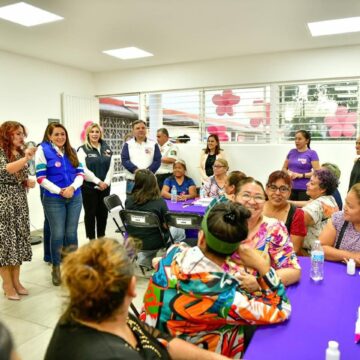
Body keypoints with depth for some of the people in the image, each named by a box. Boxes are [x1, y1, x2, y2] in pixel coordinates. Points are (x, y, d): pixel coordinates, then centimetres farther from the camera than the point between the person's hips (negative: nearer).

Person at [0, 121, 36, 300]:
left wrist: (29, 182, 1)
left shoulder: (21, 153, 14)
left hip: (20, 201, 7)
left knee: (19, 239, 7)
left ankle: (16, 281, 17)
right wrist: (26, 158, -35)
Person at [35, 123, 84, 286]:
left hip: (75, 198, 4)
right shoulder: (43, 150, -4)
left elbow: (80, 173, 6)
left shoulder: (72, 151, 11)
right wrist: (59, 191, -16)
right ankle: (56, 268, 18)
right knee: (57, 234, 1)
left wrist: (72, 187, -12)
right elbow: (41, 177, -9)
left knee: (71, 233, 8)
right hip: (53, 200, -4)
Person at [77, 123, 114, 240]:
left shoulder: (107, 149, 11)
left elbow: (111, 167, 6)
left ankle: (101, 238, 22)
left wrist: (106, 182, -7)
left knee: (103, 213, 10)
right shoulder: (83, 149, -4)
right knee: (90, 213, 3)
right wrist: (98, 182, -15)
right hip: (89, 186, -4)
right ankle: (92, 240, 14)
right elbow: (83, 169, -13)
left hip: (105, 186, 4)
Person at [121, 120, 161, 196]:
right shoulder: (128, 144, 7)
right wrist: (136, 170, -18)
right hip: (132, 181, 0)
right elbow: (124, 160, -3)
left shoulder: (153, 144, 7)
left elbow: (157, 160, 0)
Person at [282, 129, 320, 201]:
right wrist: (288, 173, -2)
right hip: (290, 188, 4)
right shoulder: (292, 152, 12)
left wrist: (301, 175, -14)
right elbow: (284, 168, 20)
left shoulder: (312, 153, 0)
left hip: (304, 189, -4)